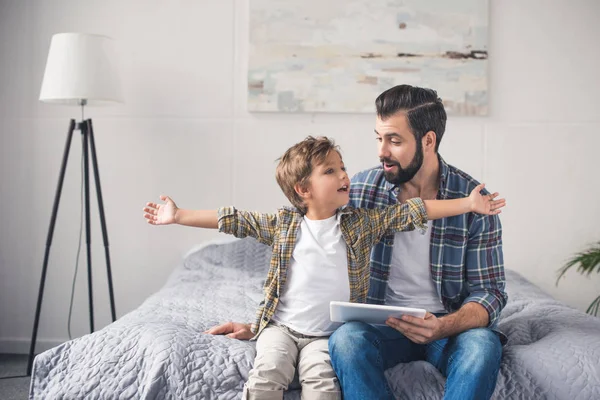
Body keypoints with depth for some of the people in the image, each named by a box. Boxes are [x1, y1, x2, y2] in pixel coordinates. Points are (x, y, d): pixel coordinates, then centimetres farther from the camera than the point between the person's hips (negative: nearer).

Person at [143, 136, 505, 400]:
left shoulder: (363, 223, 0)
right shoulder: (282, 225, -1)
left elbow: (411, 212, -4)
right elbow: (233, 220, 2)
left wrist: (468, 204, -9)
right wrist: (178, 216, 1)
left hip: (329, 334, 0)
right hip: (281, 327, 1)